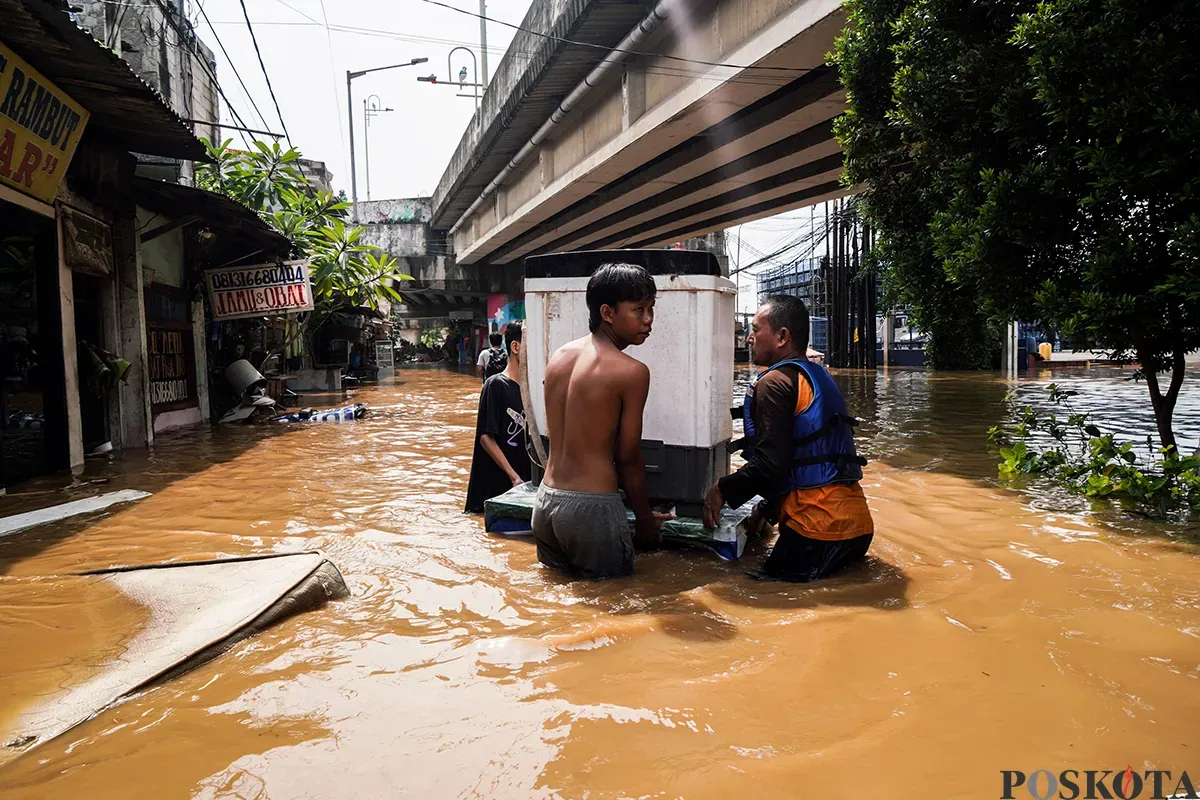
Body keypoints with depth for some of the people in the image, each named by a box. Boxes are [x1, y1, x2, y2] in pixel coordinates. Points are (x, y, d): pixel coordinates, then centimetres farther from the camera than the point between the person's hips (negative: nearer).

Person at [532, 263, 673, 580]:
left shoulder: (559, 357, 7)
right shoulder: (631, 372, -13)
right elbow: (628, 459, -7)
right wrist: (644, 518, 9)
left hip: (546, 499, 7)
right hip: (591, 508, -7)